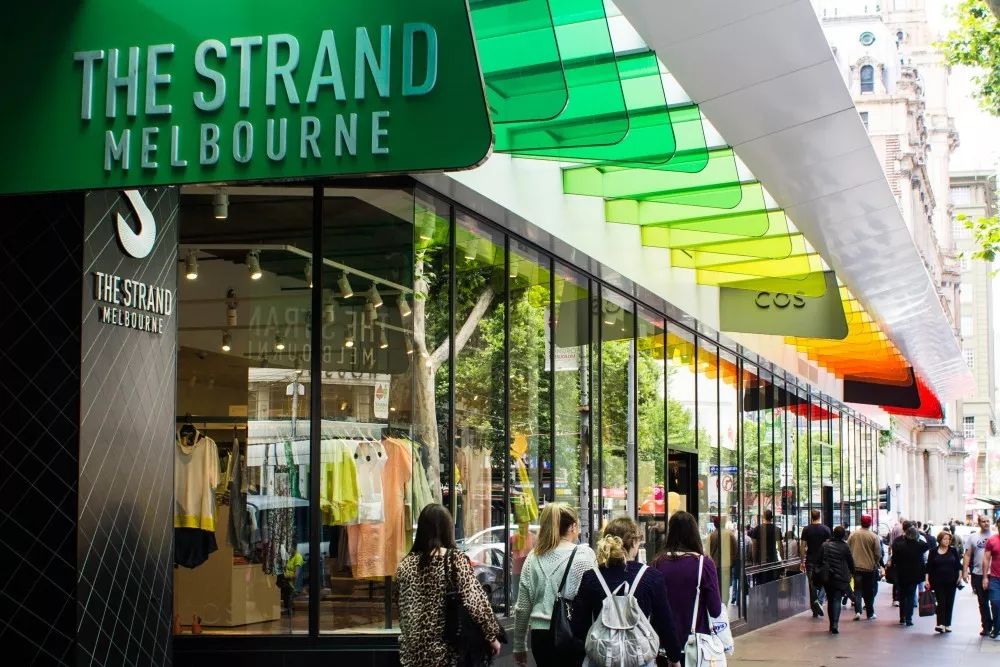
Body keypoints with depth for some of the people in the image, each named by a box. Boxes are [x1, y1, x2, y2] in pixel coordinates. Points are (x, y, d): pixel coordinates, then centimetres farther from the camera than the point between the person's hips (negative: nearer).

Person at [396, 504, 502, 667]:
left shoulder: (406, 564, 2)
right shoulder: (456, 560, -10)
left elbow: (402, 607, 10)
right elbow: (475, 602, -12)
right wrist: (492, 635, -4)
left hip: (414, 649, 4)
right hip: (448, 649, -4)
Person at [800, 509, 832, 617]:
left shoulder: (806, 530, 0)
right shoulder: (826, 529, -3)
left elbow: (802, 546, -1)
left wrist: (802, 561, 7)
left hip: (810, 561, 1)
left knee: (812, 585, 4)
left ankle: (815, 611, 2)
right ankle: (819, 601, -12)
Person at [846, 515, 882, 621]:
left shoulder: (853, 535, -1)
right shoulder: (874, 537, -9)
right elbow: (878, 554, -6)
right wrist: (877, 563, 13)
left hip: (856, 567, 2)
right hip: (870, 568, -1)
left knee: (857, 589, 5)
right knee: (869, 592, 10)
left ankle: (857, 611, -11)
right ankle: (869, 614, 16)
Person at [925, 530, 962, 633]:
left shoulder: (953, 551, 4)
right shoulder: (933, 552, 2)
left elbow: (959, 565, 8)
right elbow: (929, 567, 4)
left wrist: (959, 577, -1)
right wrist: (927, 580, -2)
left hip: (951, 582, 1)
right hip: (938, 582, -1)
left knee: (949, 603, 5)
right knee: (941, 603, -9)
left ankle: (947, 624, 11)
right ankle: (940, 624, -15)